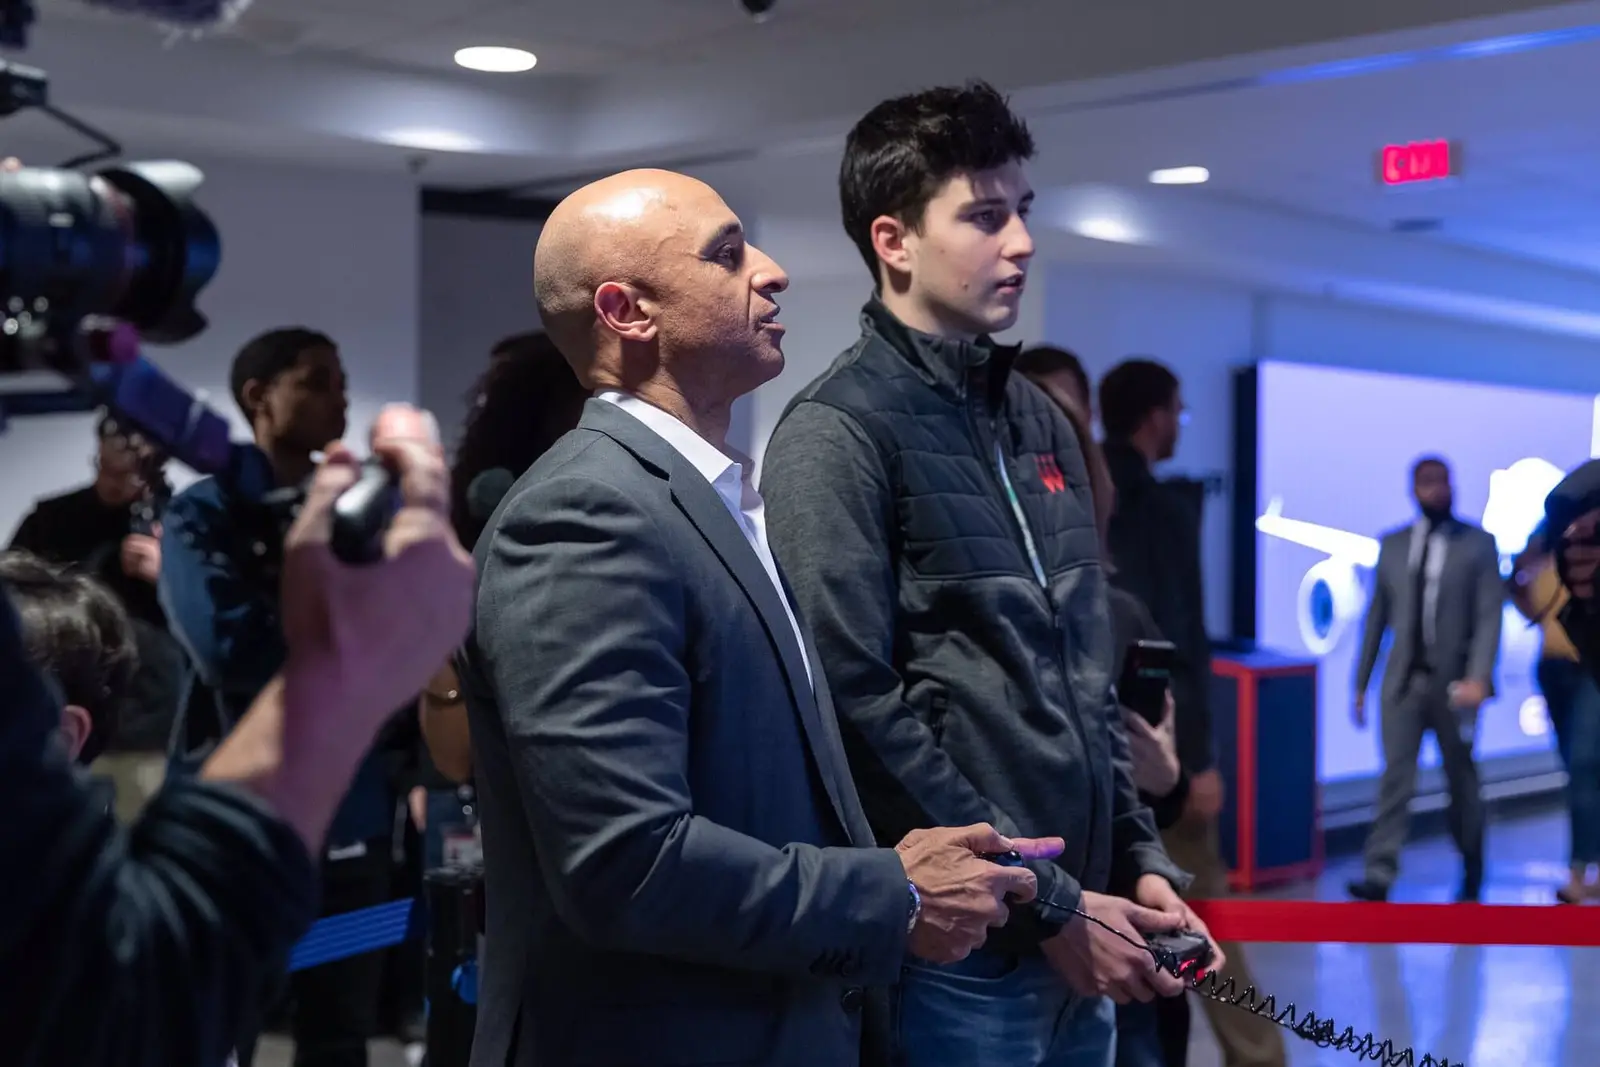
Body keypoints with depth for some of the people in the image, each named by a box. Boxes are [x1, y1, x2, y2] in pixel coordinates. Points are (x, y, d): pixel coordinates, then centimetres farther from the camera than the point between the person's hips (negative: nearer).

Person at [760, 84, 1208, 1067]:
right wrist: (1040, 903, -14)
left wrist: (1139, 860, 8)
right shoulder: (838, 434, -11)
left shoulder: (1042, 422, 12)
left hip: (1077, 932, 7)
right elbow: (860, 704, -17)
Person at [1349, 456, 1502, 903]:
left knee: (1461, 781, 11)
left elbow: (1489, 616, -7)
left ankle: (1472, 875, 27)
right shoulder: (1392, 544, 9)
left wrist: (1478, 677, -19)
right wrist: (1361, 682, 8)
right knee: (1395, 777, -8)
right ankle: (1380, 874, -12)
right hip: (1402, 679, 2)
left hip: (1454, 680, -1)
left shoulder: (1478, 544, 1)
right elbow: (1377, 616, 10)